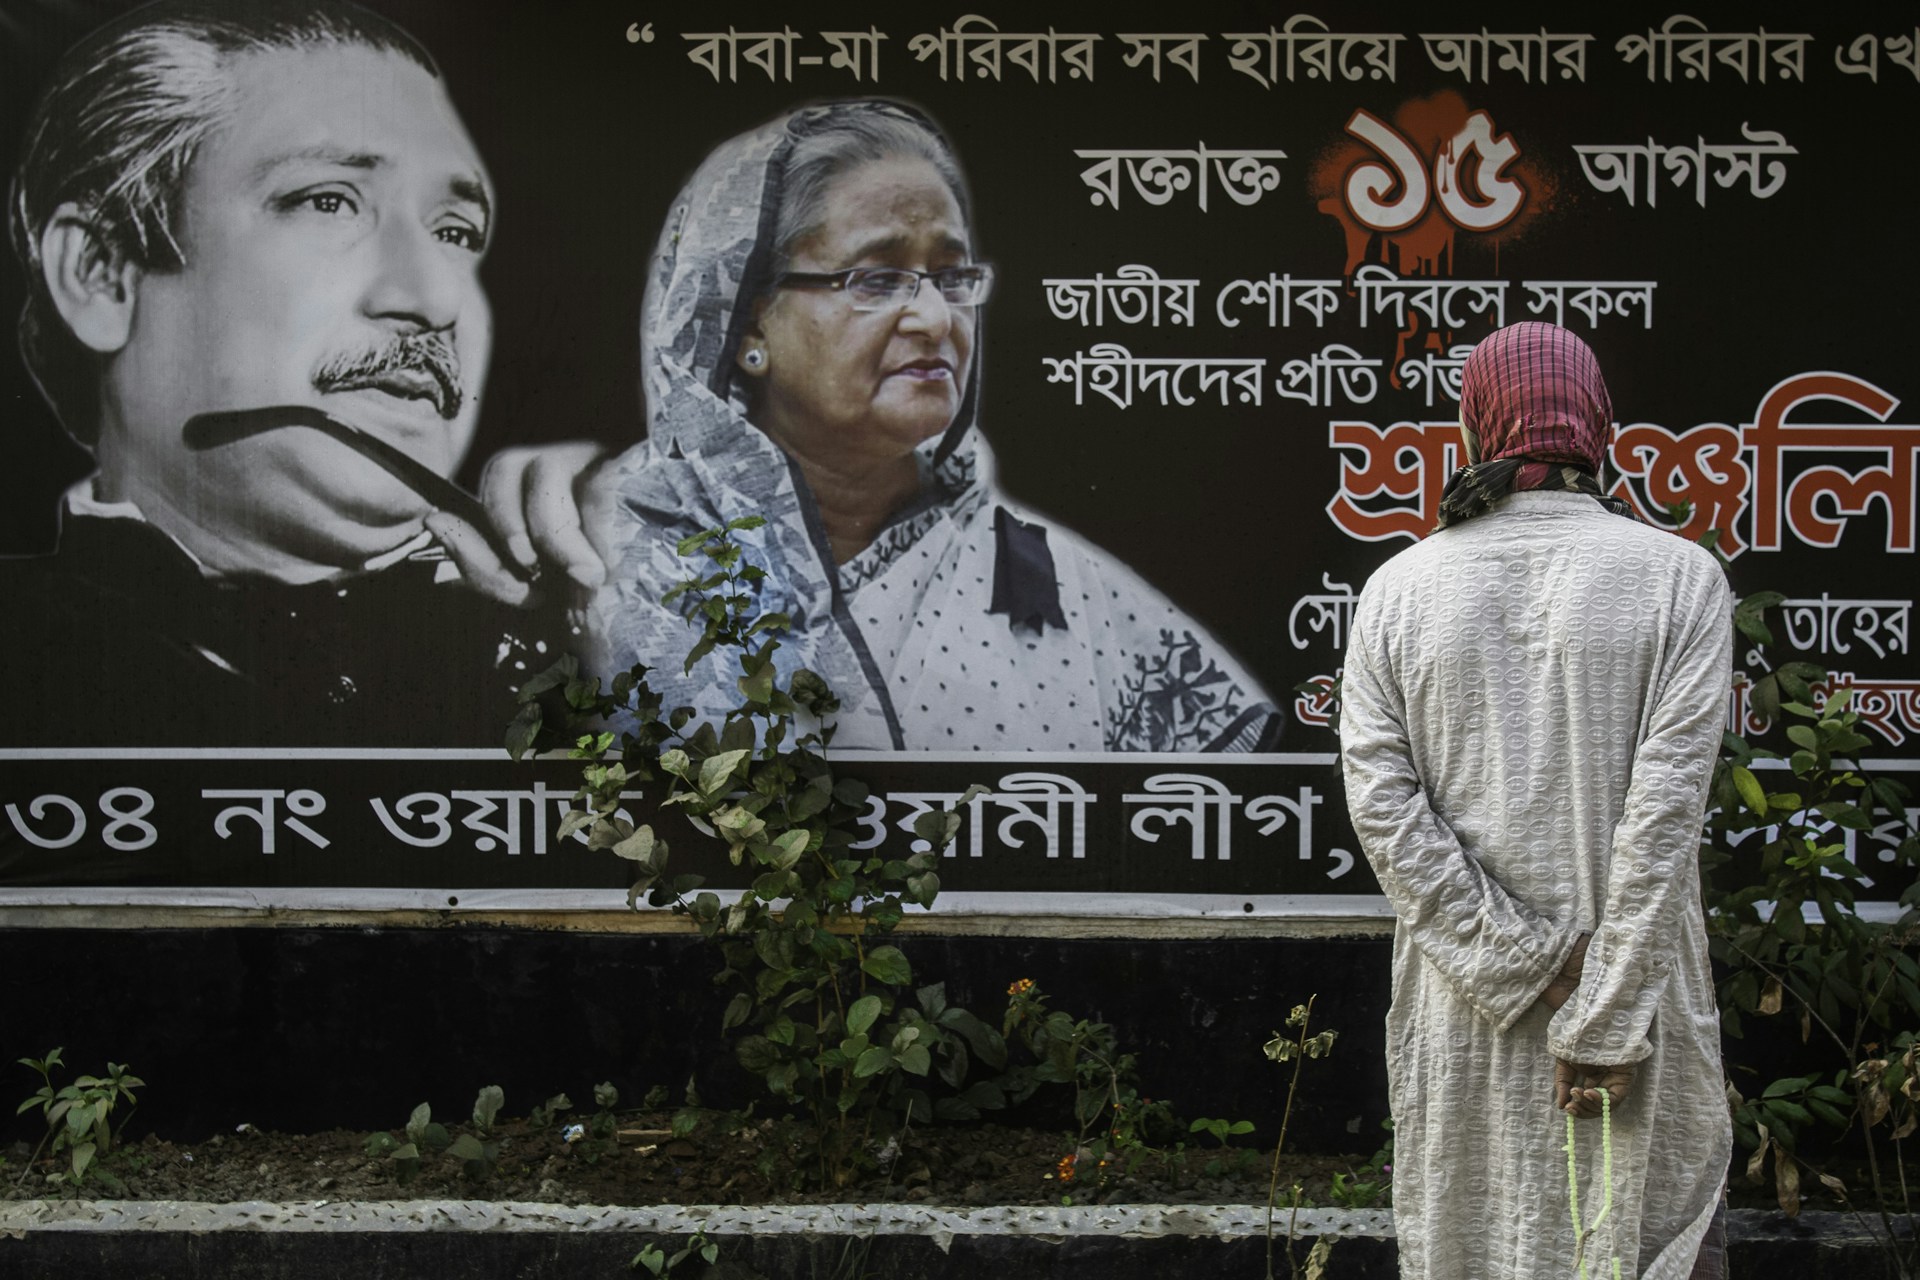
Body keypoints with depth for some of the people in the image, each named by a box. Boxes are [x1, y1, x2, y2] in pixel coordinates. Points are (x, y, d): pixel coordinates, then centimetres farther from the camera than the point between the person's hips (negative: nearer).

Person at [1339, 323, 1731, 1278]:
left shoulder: (1400, 588, 2)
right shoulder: (1678, 576, -5)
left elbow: (1381, 803, -7)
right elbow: (1665, 810, -12)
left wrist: (1522, 963, -8)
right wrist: (1605, 1021, -12)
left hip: (1459, 1012, 2)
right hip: (1635, 980, -2)